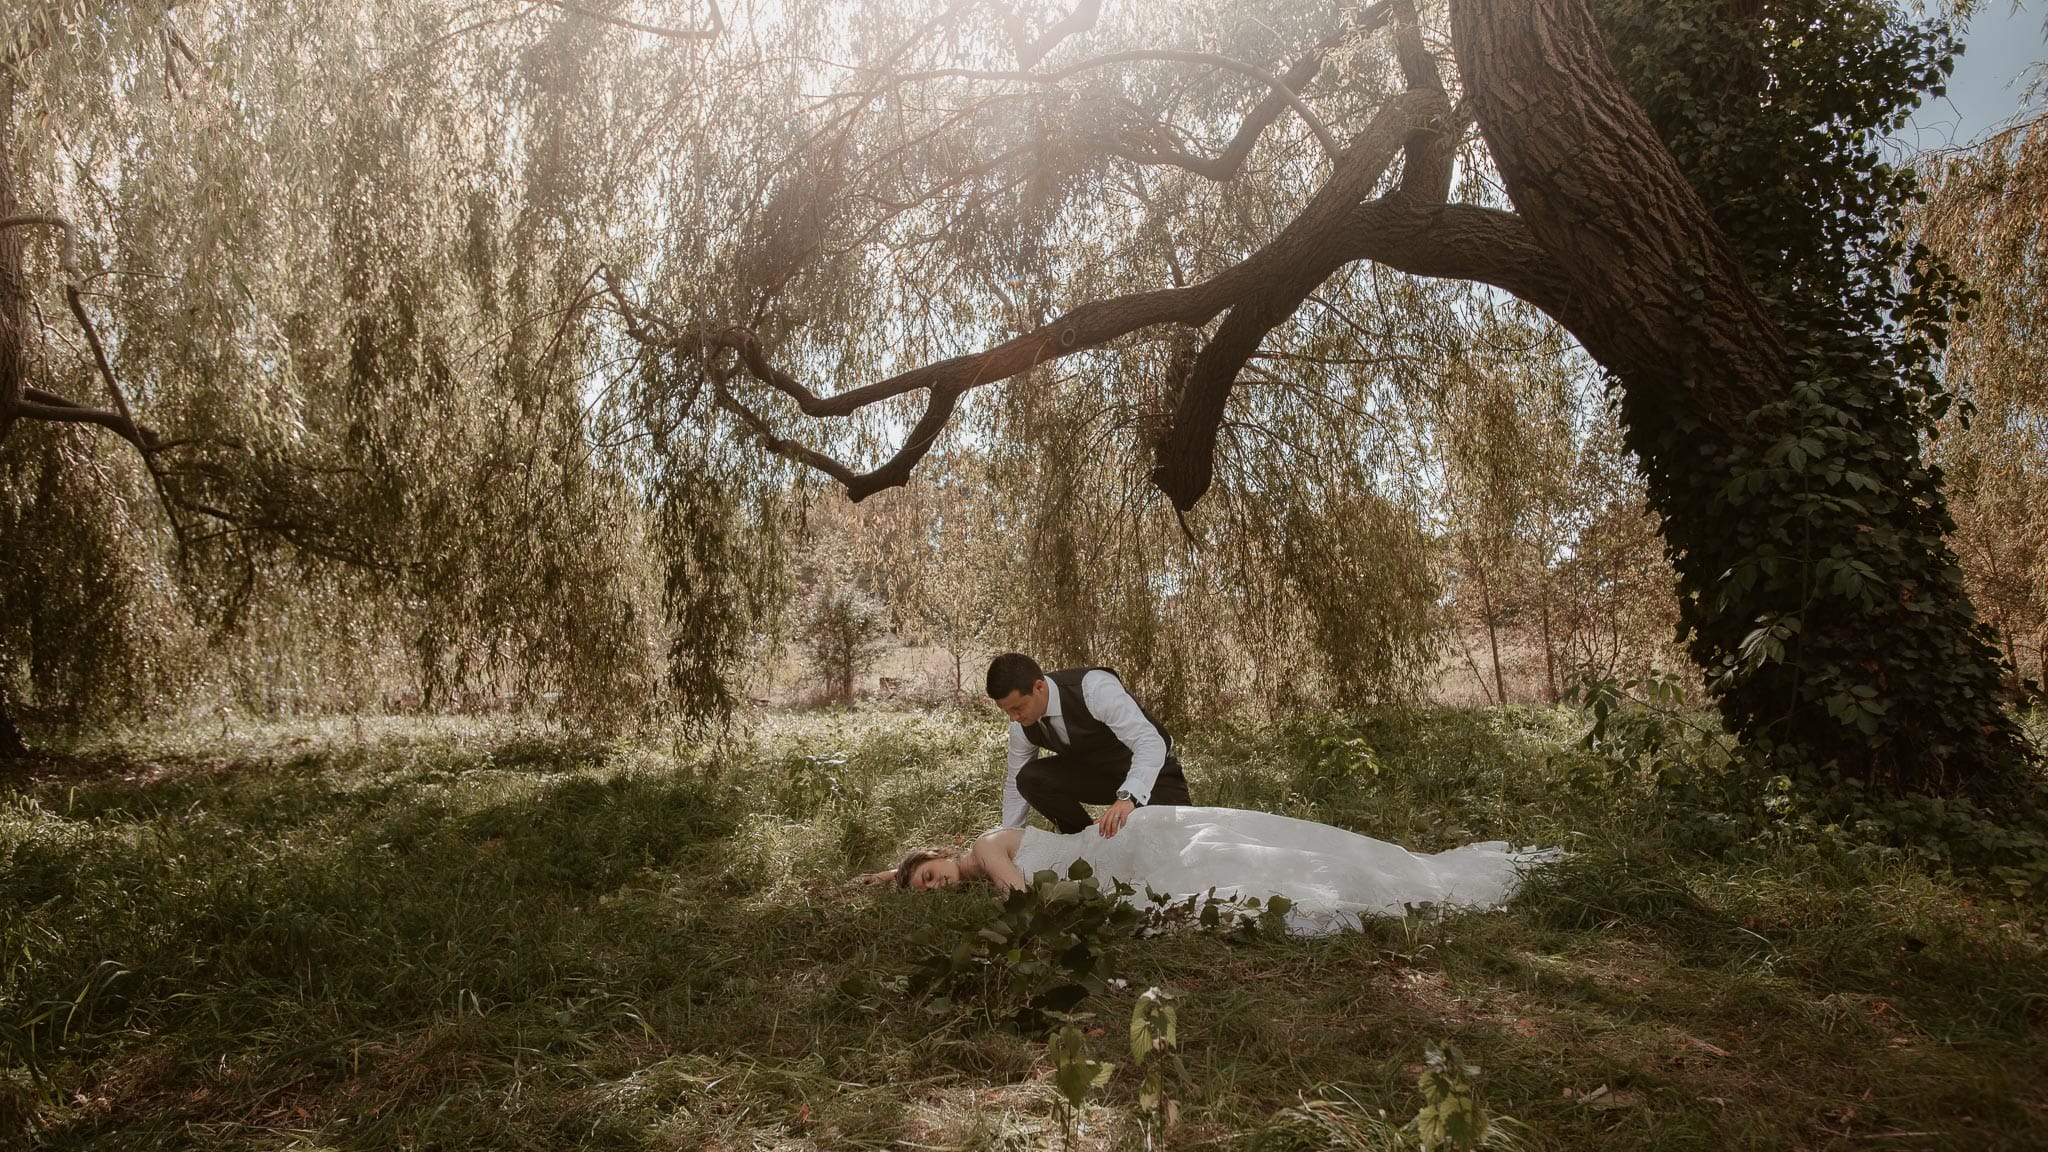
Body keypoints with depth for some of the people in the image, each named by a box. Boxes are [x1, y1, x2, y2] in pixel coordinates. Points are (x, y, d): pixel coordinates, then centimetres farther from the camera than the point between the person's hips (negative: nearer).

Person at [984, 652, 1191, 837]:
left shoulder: (1094, 688, -35)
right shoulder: (1022, 725, -14)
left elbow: (1151, 743, -41)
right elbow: (1016, 783, 0)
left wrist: (1128, 797, -55)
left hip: (1153, 770, -5)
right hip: (1097, 772, 5)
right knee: (1030, 778, -22)